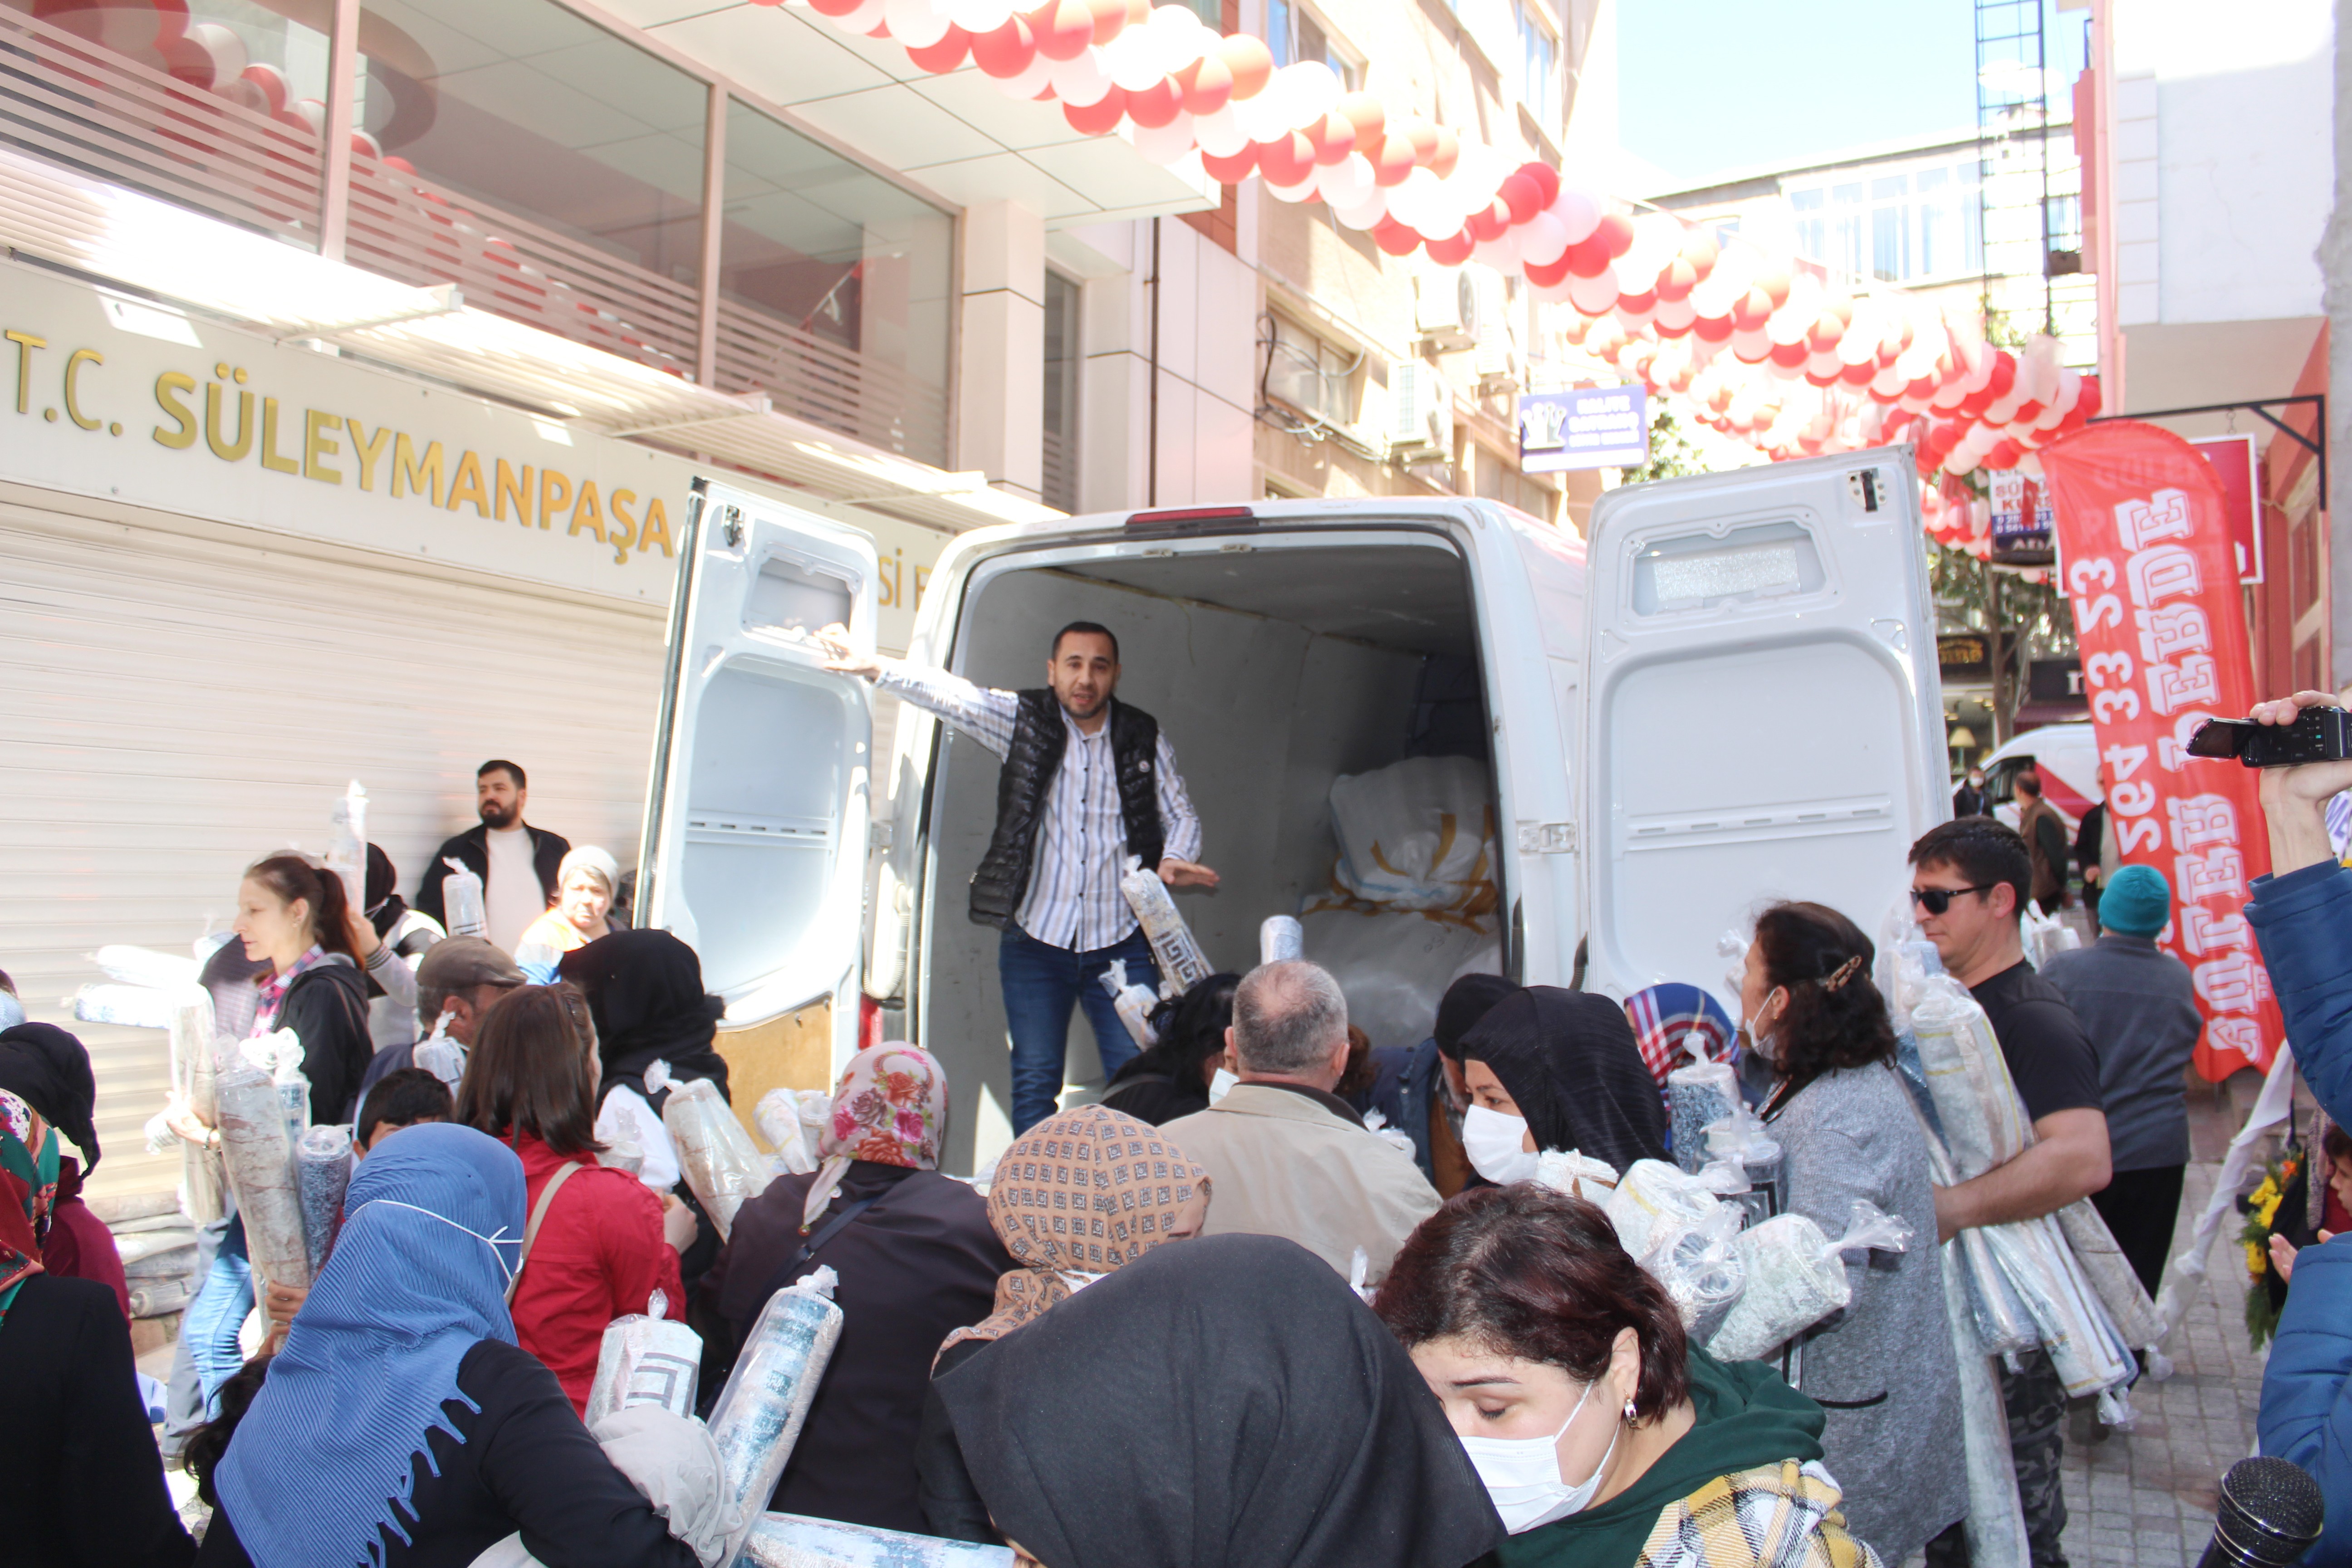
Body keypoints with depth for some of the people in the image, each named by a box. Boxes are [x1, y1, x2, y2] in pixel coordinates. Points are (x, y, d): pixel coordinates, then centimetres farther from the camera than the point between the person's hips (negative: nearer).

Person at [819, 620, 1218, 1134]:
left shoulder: (1145, 738, 5)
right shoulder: (1024, 720, 2)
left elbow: (1182, 816, 12)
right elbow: (951, 695, -8)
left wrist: (1174, 861, -10)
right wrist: (871, 667, -21)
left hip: (1121, 943, 1)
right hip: (1036, 939, 0)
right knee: (1034, 1083, 4)